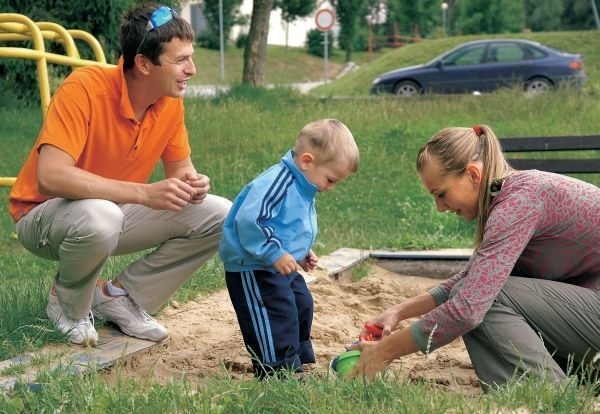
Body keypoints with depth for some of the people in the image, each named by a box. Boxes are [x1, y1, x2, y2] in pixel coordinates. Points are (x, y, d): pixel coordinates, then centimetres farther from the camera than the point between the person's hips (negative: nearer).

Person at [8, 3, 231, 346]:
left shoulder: (171, 100, -9)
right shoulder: (85, 88, -28)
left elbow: (180, 167, 6)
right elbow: (50, 176, -38)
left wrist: (192, 184, -21)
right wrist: (145, 193, -42)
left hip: (119, 210, 6)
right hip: (45, 215, -6)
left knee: (221, 216, -8)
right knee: (99, 216, -41)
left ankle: (121, 297, 1)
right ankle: (69, 307, -8)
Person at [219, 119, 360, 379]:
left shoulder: (301, 188, 9)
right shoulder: (277, 182, -25)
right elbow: (248, 220, -32)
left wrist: (303, 253, 11)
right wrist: (275, 253, -31)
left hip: (282, 267, 11)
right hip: (252, 268, -11)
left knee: (301, 306, 18)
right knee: (279, 314, -13)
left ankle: (299, 360, 33)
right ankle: (280, 372, -5)